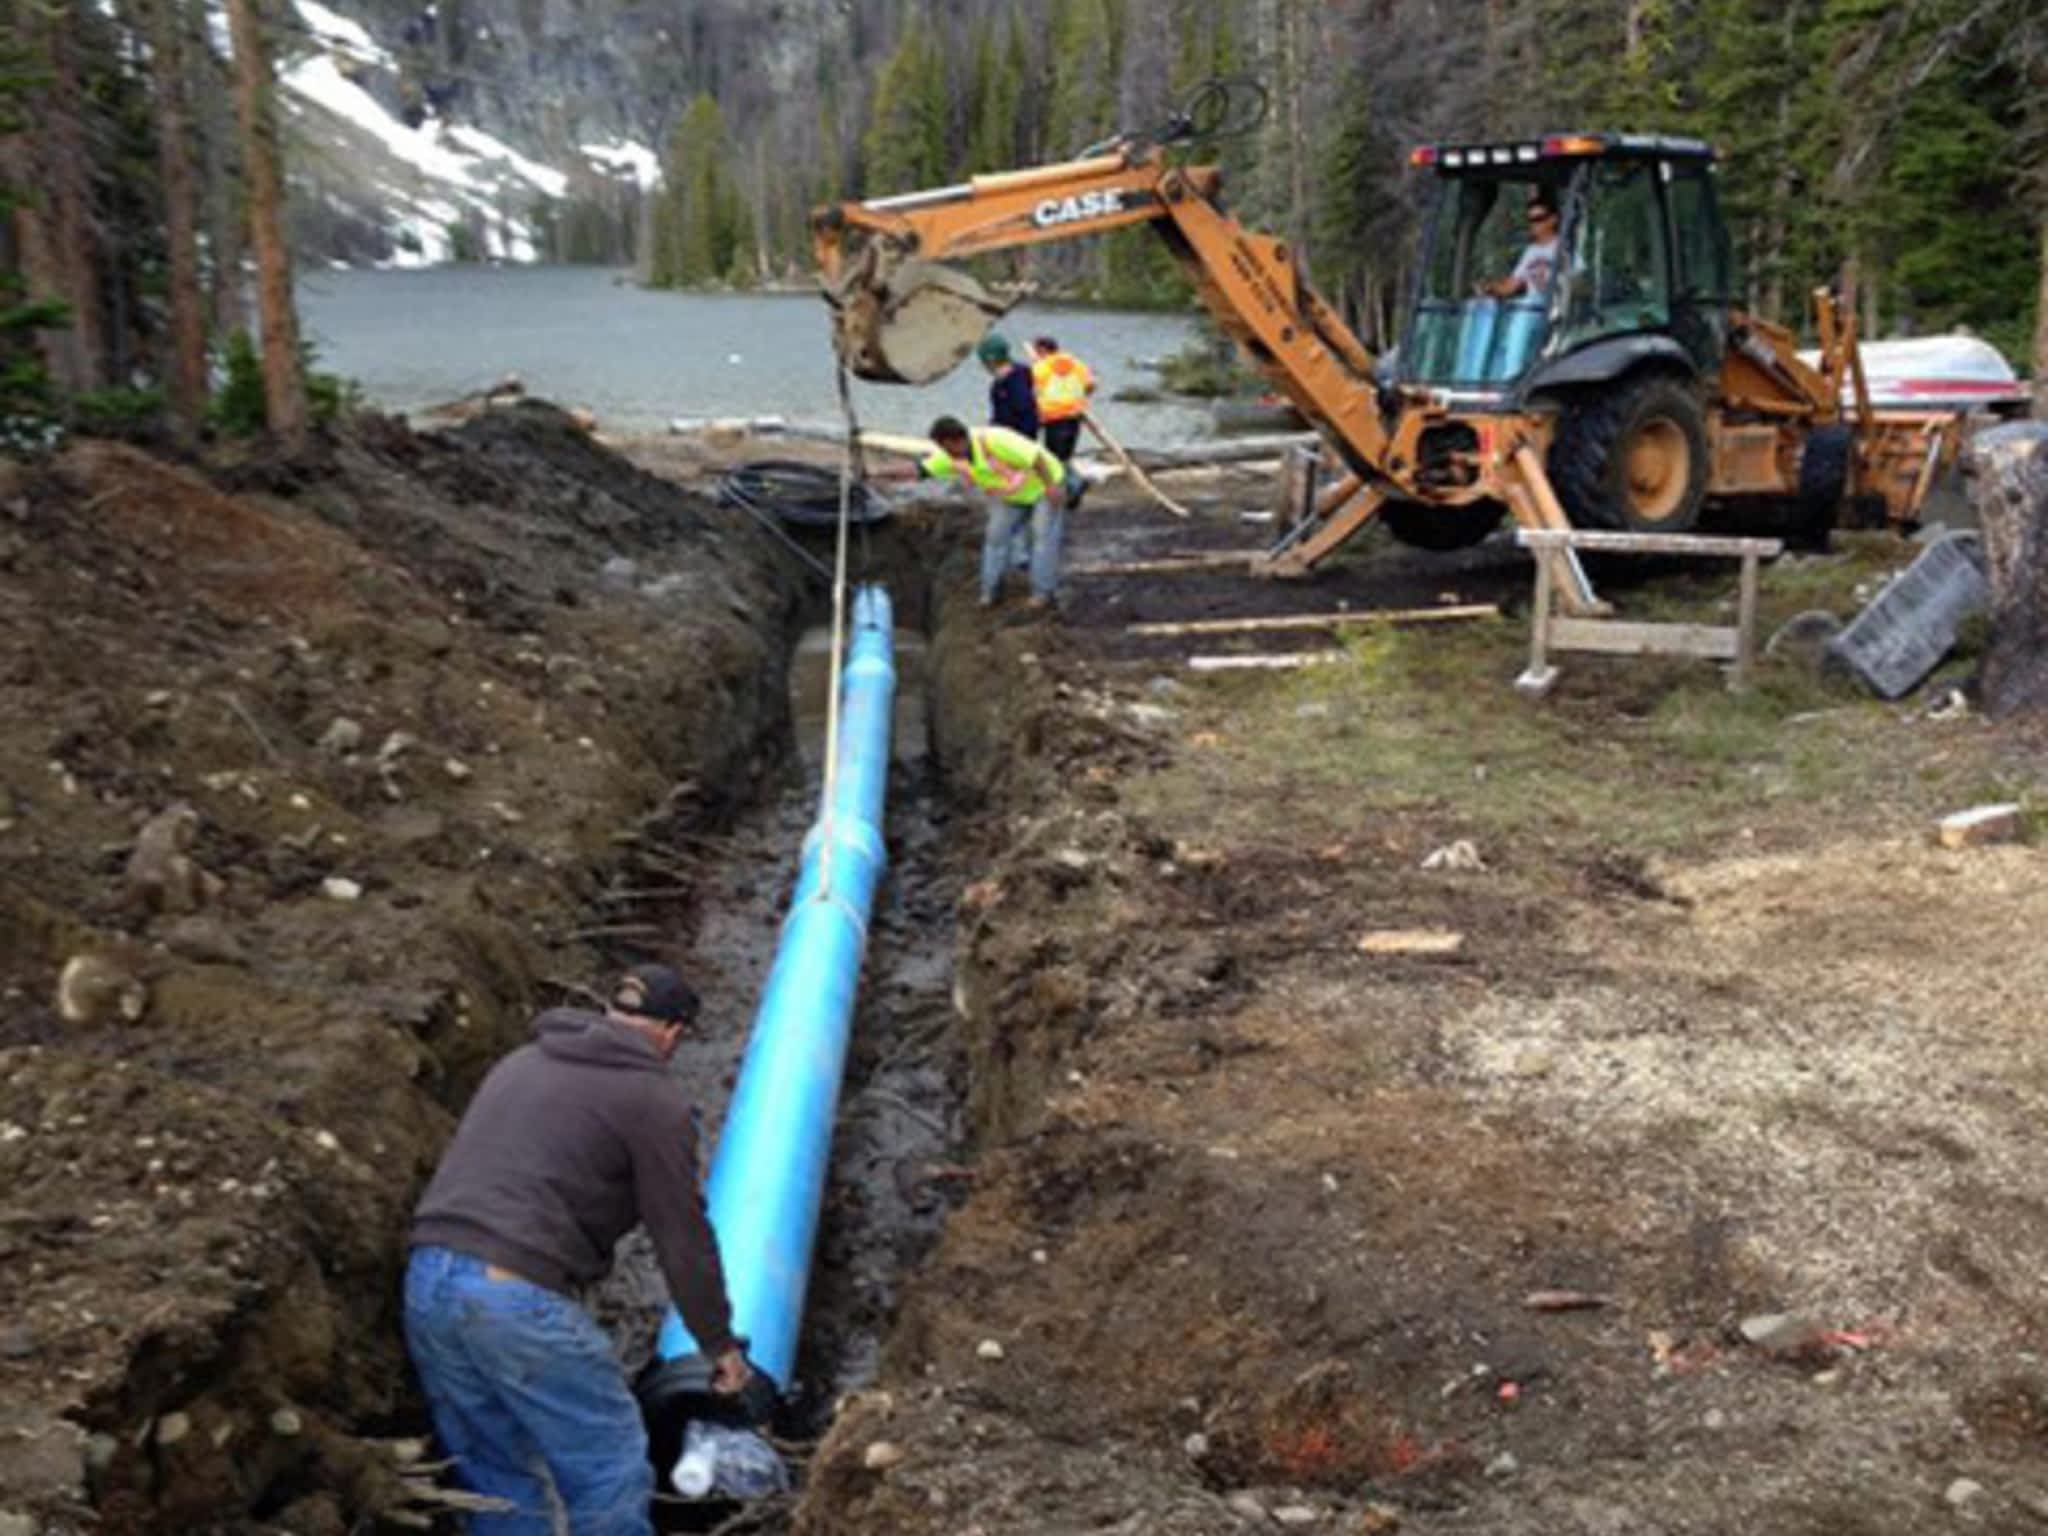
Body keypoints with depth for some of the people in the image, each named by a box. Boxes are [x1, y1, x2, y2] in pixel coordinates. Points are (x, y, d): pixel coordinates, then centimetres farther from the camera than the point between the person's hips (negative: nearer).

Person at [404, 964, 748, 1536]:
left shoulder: (521, 1061, 22)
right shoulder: (654, 1099, 1)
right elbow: (683, 1238, 4)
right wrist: (720, 1344, 16)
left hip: (425, 1284, 8)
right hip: (516, 1296, -7)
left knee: (498, 1480, 17)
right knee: (611, 1475, 4)